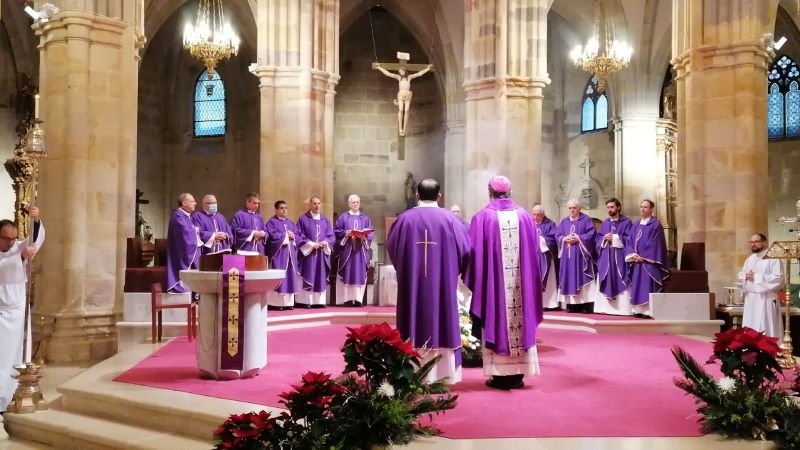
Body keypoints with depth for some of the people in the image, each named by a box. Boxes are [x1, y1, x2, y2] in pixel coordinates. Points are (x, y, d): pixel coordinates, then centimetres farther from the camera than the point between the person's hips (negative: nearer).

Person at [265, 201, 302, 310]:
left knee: (290, 277, 5)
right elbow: (272, 236, -15)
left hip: (290, 253, 7)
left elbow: (297, 236, 13)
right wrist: (285, 236, -8)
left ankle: (288, 302, 9)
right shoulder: (272, 222, 0)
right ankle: (275, 303, -8)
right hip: (278, 254, -7)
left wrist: (293, 236, -8)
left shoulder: (291, 223, 21)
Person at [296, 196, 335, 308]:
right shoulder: (303, 219, 2)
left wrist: (324, 243, -11)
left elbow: (331, 236, 9)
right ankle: (305, 301, -4)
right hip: (307, 252, -4)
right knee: (308, 277, -6)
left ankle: (319, 301, 7)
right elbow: (299, 236, -4)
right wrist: (311, 244, -15)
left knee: (320, 277, 4)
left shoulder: (325, 220, 14)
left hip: (322, 253, 4)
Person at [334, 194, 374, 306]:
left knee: (360, 274, -2)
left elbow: (370, 234, 7)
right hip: (347, 249, -2)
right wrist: (345, 234, -16)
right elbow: (336, 231, 2)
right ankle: (347, 299, -4)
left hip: (361, 250, 2)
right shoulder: (343, 217, 8)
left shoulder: (365, 218, 14)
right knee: (347, 273, -5)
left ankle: (358, 299, -2)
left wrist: (364, 236, -14)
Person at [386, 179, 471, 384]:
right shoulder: (450, 219, -3)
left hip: (412, 284, 1)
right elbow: (465, 250, 1)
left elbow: (391, 248, 10)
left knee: (415, 326, 7)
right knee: (442, 324, 6)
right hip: (443, 283, -1)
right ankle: (443, 374, 8)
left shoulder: (405, 219, -1)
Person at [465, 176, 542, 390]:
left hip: (493, 282, -3)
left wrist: (475, 282, 6)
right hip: (521, 282, 3)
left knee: (497, 323, 3)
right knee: (520, 322, 8)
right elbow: (534, 253, 9)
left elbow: (475, 254, -5)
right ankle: (517, 374, 12)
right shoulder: (524, 216, 3)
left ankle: (500, 375, 5)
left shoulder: (482, 217, -6)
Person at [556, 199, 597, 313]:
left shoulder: (586, 220, 4)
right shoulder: (564, 221, 17)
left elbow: (591, 234, -6)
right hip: (567, 255, 4)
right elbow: (557, 235, 9)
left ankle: (587, 306, -8)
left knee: (583, 280, -8)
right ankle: (572, 305, 4)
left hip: (581, 255, -4)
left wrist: (578, 238, -16)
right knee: (569, 279, 1)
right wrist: (565, 239, -10)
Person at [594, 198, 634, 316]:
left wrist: (614, 238, -13)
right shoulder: (604, 223, 17)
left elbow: (628, 238, -7)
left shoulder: (626, 222, 2)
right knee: (606, 283, 3)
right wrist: (604, 239, -8)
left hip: (620, 258, -5)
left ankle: (622, 308, -7)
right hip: (605, 258, 5)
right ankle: (606, 307, 5)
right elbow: (598, 239, 12)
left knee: (620, 283, -7)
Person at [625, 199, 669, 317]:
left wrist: (643, 257, -13)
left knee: (648, 287, -9)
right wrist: (633, 255, -7)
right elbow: (630, 241, 10)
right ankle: (639, 310, 9)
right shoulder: (636, 225, 16)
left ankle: (649, 311, -8)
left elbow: (655, 244, -11)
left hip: (649, 262, -6)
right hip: (637, 262, 6)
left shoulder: (656, 224, -4)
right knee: (637, 286, 5)